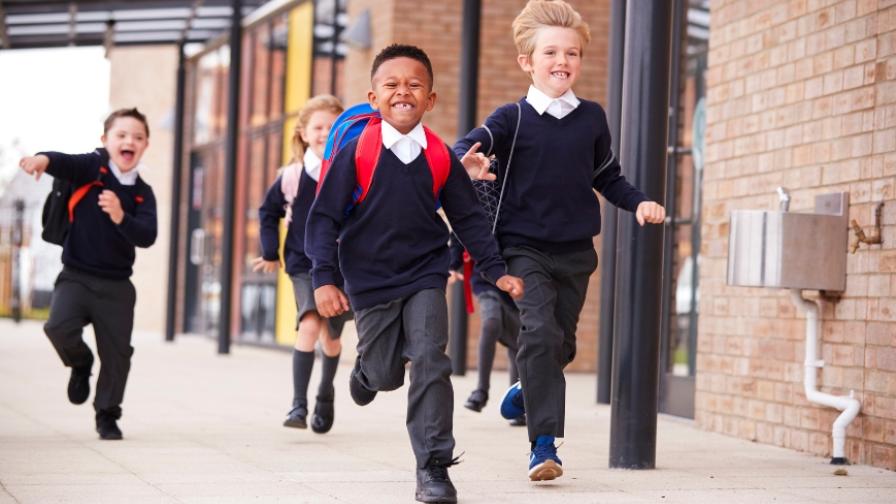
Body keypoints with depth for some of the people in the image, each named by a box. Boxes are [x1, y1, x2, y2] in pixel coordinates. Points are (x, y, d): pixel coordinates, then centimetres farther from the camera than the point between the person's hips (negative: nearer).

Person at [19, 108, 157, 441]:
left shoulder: (142, 193, 0)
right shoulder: (92, 167, -6)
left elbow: (147, 237, -11)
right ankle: (81, 365, 11)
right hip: (76, 276, -2)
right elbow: (67, 163, -27)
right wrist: (44, 160, -50)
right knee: (59, 327, -24)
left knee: (117, 353, 2)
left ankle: (107, 416, 23)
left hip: (116, 285, 2)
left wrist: (120, 217, -30)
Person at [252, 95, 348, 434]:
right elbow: (268, 211, 11)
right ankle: (298, 405, -23)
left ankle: (325, 395, 43)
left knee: (330, 336, 14)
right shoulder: (292, 176, -5)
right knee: (310, 324, -23)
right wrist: (271, 253, 9)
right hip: (304, 266, -1)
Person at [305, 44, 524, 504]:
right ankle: (366, 369, 49)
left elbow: (468, 219, 8)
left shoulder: (440, 157, -2)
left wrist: (496, 270, 4)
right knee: (385, 373, 9)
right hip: (370, 283, -1)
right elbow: (323, 218, -9)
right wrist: (324, 279, -16)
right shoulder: (356, 153, -11)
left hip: (425, 278, 1)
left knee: (430, 363, -13)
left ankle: (433, 467, -6)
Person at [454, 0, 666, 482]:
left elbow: (608, 178, 17)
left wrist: (639, 202, 1)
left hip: (576, 252, 4)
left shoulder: (591, 117, 6)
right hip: (524, 248, -4)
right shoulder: (513, 117, -5)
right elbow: (469, 144, -21)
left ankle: (528, 390, 48)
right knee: (539, 333, -20)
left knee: (562, 344, 15)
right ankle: (544, 444, -17)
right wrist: (469, 162, -44)